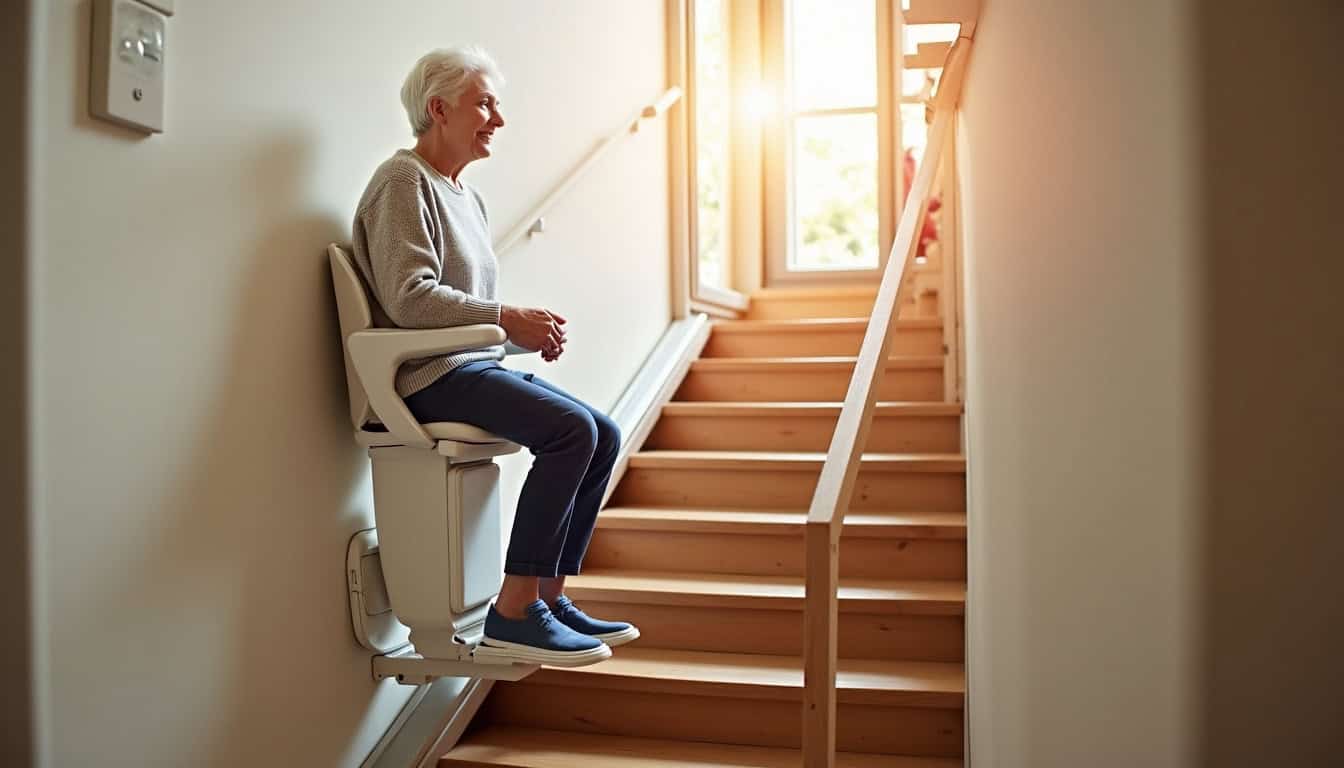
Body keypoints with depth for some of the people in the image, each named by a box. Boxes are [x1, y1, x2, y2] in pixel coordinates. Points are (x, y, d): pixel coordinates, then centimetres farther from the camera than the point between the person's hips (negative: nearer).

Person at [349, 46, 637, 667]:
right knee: (571, 428, -25)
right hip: (428, 374, -9)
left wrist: (532, 332, 4)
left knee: (604, 434, -2)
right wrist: (508, 317, -18)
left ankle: (549, 597, 2)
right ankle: (512, 615, -20)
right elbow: (408, 296, -19)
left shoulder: (466, 197, 22)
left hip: (474, 365, 9)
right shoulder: (404, 182, -6)